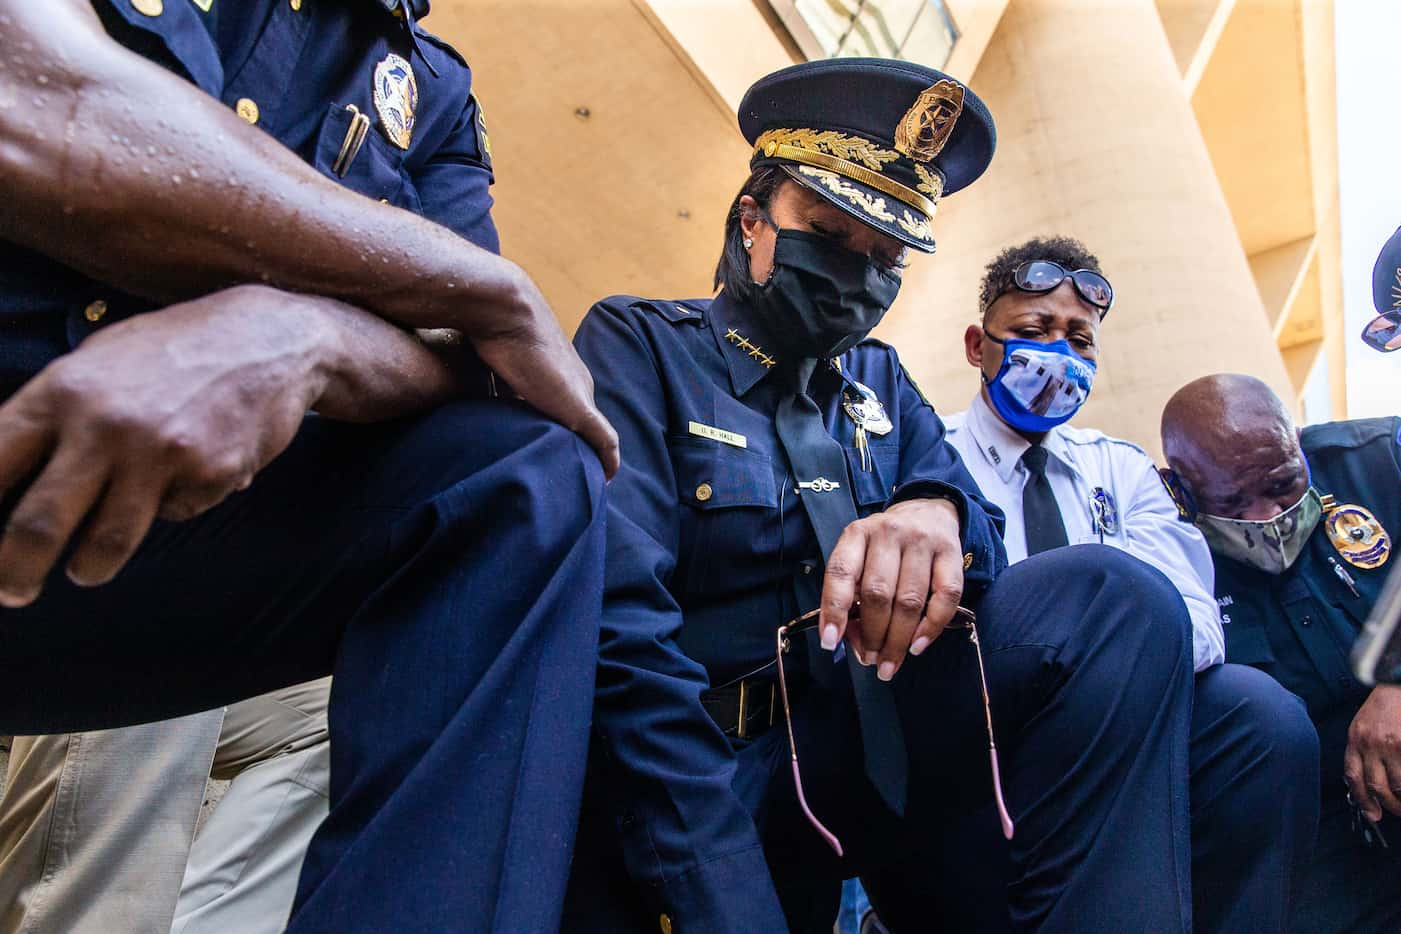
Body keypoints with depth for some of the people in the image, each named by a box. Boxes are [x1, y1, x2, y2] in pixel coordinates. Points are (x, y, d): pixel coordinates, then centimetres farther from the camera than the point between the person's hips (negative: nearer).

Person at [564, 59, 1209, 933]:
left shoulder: (881, 381, 16)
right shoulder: (638, 344, -3)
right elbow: (624, 634, -16)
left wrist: (937, 513, -22)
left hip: (866, 745, 5)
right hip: (697, 771, -4)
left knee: (1116, 598, -15)